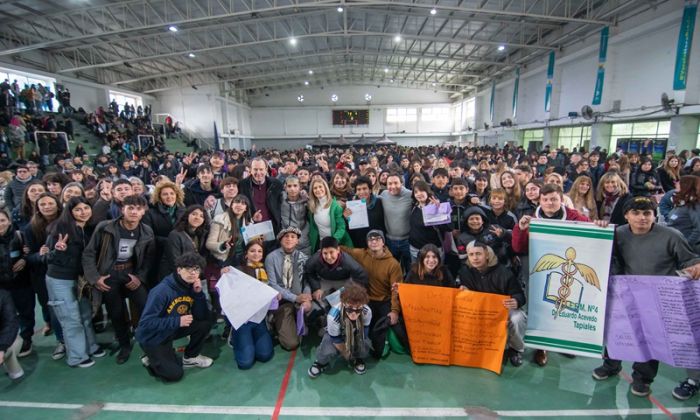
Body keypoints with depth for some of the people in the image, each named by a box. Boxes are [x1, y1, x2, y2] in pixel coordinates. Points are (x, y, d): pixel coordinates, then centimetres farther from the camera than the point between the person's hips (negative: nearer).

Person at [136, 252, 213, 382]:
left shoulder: (192, 287, -9)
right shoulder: (162, 291, -28)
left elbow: (202, 316, -10)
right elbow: (146, 322, -29)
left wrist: (198, 293, -23)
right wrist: (177, 321, -35)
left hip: (172, 331, 6)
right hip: (152, 337, -6)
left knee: (205, 323, -11)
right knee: (174, 374, -13)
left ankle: (191, 357, 11)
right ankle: (151, 359, 16)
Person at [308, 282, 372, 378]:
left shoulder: (367, 312, -34)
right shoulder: (334, 315, -41)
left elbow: (364, 332, -14)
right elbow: (336, 340, -23)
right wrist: (346, 353, -8)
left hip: (355, 333, 2)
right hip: (336, 333, -2)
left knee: (364, 347, -24)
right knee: (328, 352, -27)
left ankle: (357, 358, 13)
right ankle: (321, 362, 10)